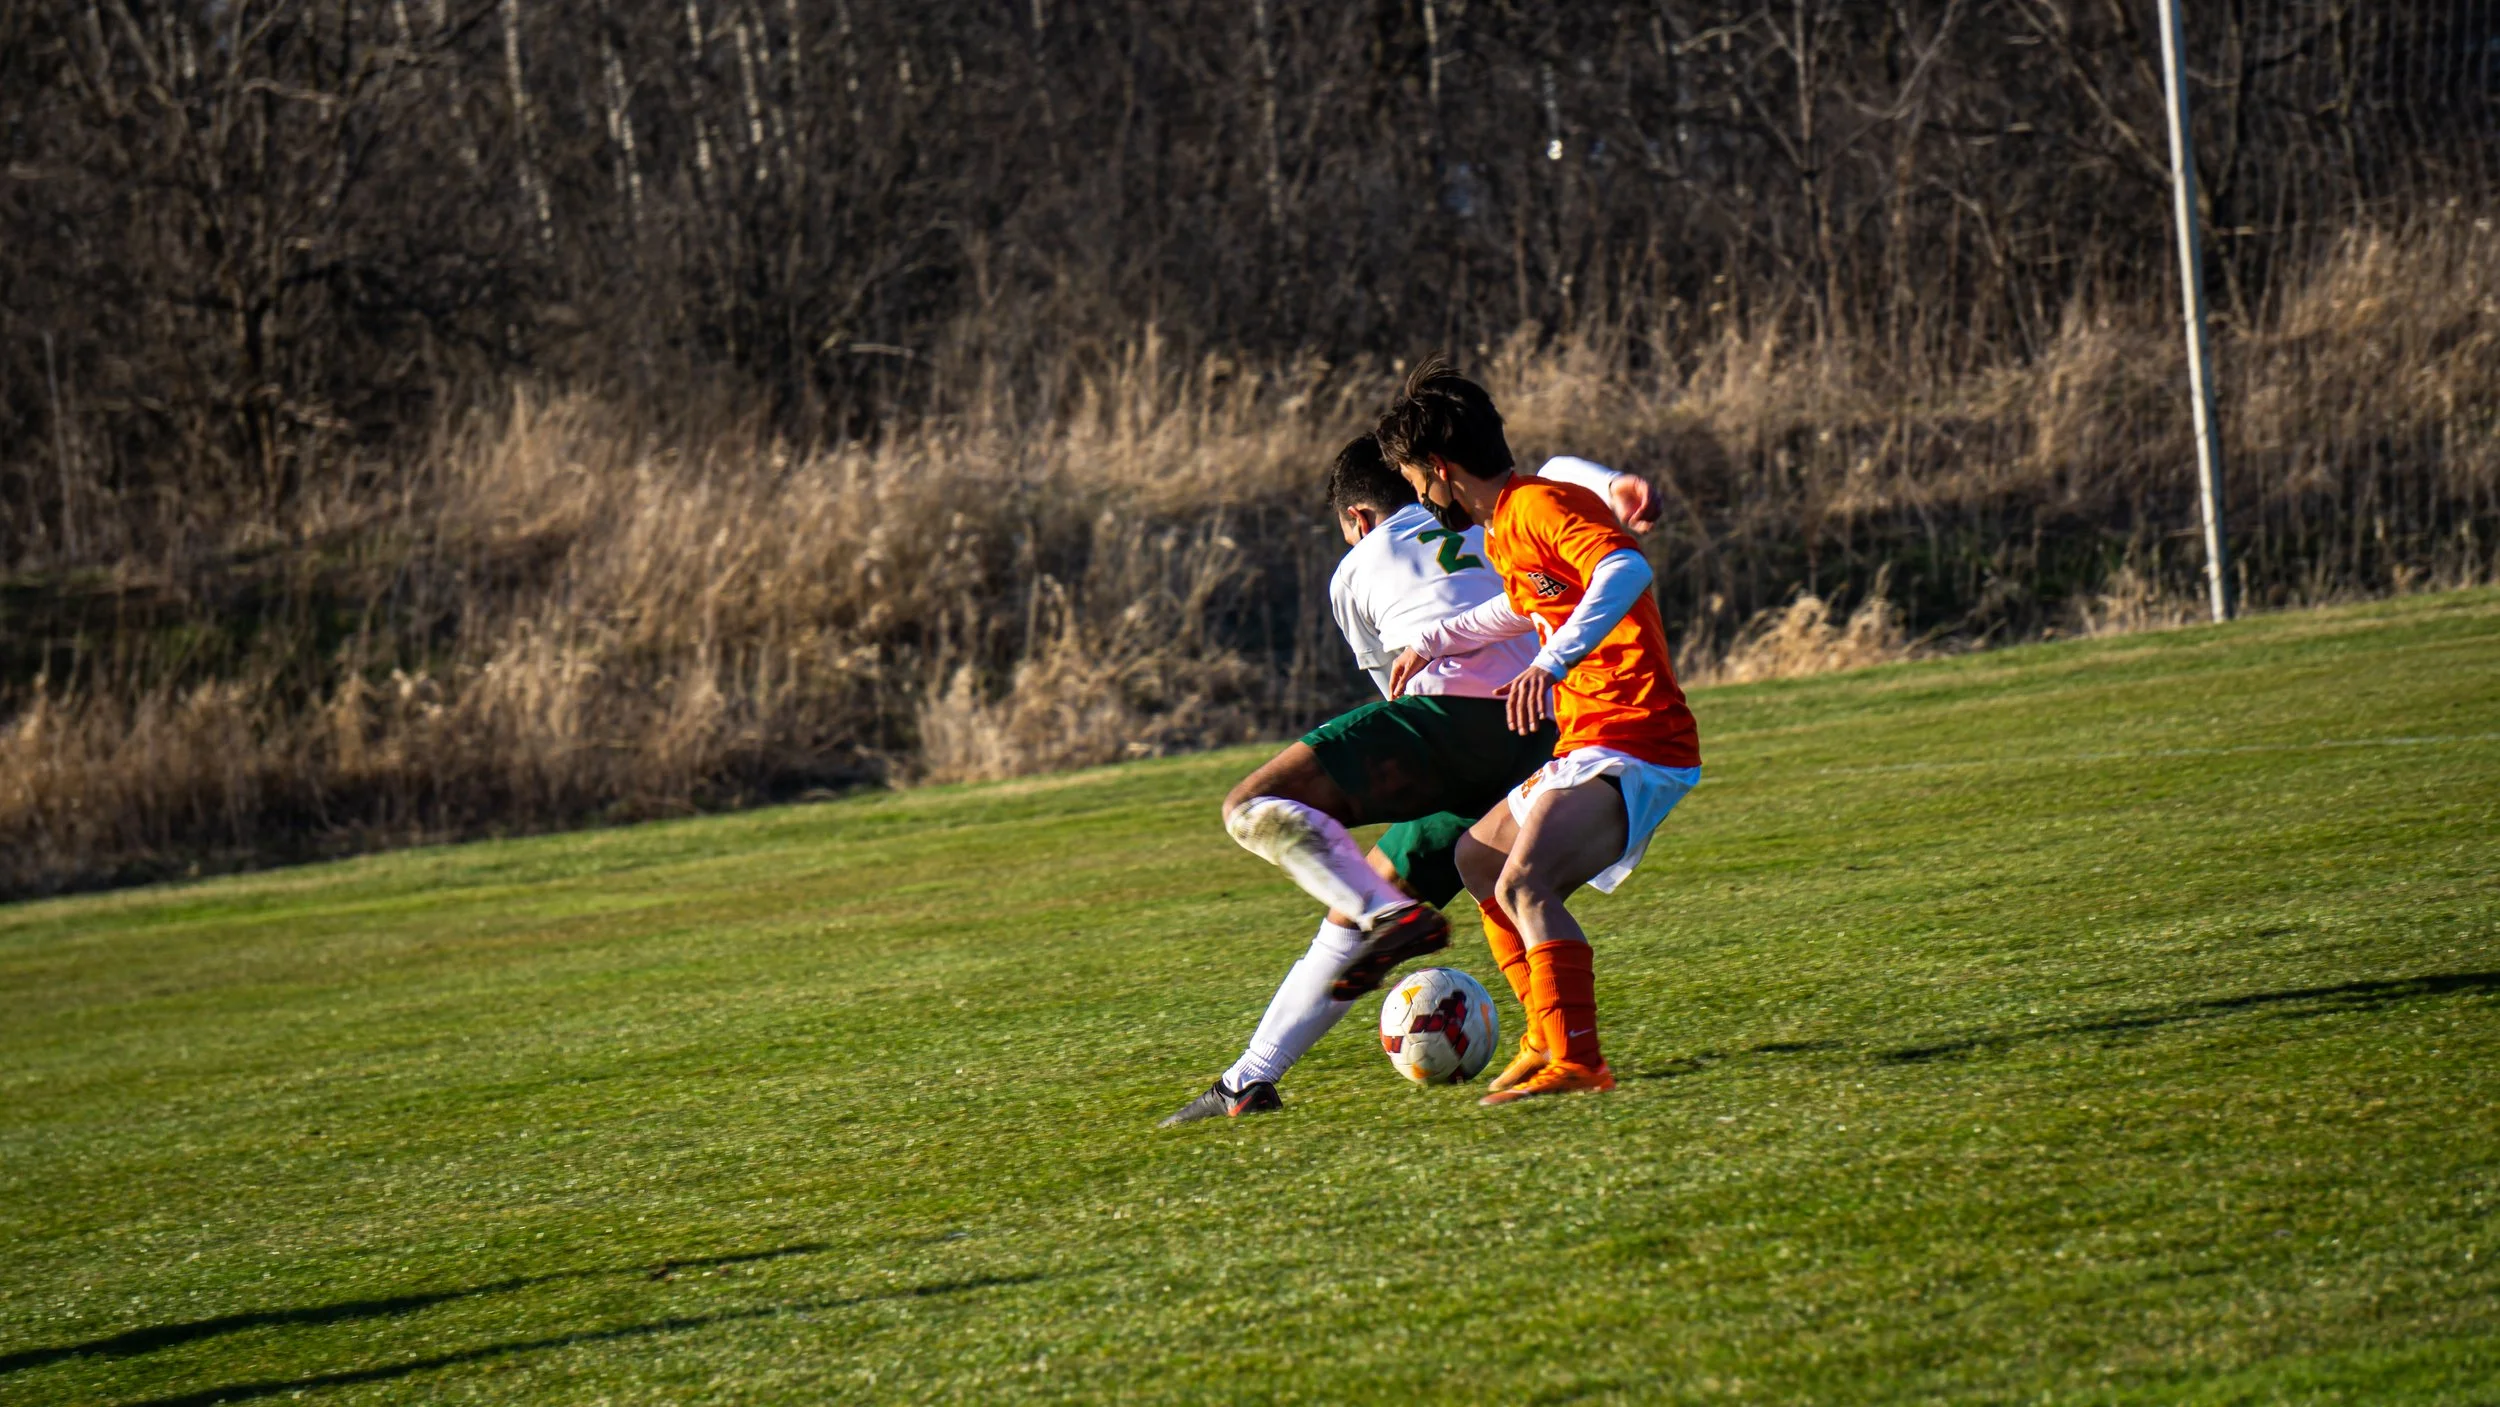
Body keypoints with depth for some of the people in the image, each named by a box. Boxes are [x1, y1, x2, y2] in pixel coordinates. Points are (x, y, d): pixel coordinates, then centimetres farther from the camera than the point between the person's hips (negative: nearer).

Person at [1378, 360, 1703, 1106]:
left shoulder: (1539, 506, -15)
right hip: (1586, 744, 11)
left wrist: (1554, 661, -45)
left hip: (1631, 747, -11)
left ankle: (1577, 1062, -31)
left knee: (1524, 881, -29)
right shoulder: (1503, 531, 16)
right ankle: (1548, 1036, 30)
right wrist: (1431, 644, 42)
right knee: (1477, 857, 26)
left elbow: (1627, 570, -35)